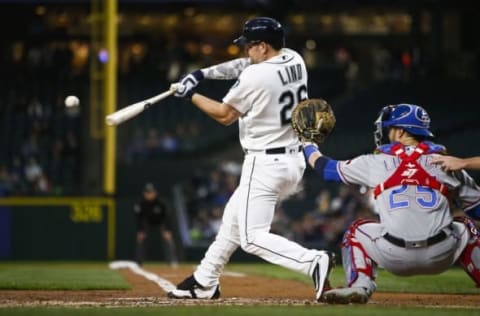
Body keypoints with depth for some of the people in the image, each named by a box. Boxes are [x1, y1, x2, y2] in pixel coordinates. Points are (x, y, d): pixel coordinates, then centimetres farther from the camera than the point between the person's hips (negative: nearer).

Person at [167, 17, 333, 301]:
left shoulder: (255, 77, -19)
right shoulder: (295, 61, 4)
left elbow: (225, 115, -4)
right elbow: (246, 65, 18)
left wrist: (191, 95, 8)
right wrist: (205, 73, 10)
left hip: (265, 165, -9)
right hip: (295, 160, 9)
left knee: (252, 238, -7)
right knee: (235, 215, 23)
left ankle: (313, 261, -26)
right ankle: (205, 282, 33)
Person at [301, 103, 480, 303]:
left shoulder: (377, 162, 11)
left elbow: (326, 168, 25)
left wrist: (308, 145, 44)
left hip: (394, 258, -1)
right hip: (441, 258, 1)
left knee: (357, 230, 28)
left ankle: (359, 286, 7)